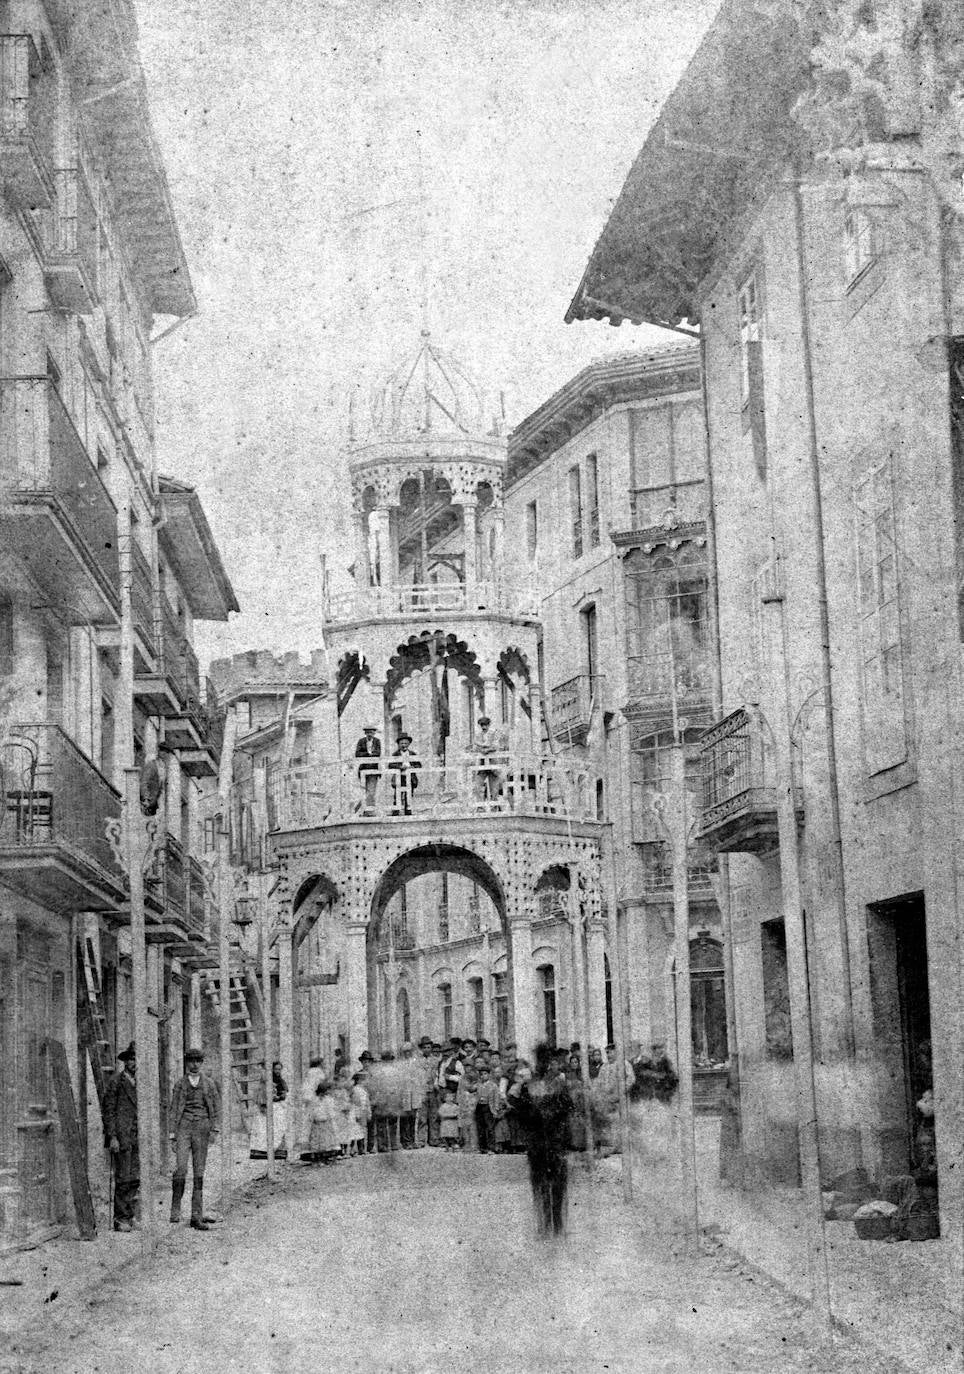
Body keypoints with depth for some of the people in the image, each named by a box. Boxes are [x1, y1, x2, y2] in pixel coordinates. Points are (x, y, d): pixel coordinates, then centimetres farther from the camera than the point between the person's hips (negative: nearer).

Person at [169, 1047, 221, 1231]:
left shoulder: (209, 1083, 9)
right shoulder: (180, 1084, 7)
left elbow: (216, 1108, 8)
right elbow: (173, 1110, 7)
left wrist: (215, 1129, -5)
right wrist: (172, 1134, 1)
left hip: (202, 1128, 1)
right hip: (183, 1127, -1)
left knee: (199, 1172, 0)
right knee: (180, 1168, -17)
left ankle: (197, 1217, 1)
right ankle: (175, 1211, -8)